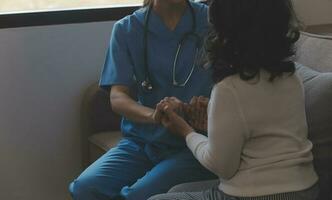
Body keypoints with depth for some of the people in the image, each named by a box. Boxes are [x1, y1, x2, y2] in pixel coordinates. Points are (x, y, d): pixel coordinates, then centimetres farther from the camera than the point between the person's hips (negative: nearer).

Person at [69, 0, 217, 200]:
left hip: (191, 146, -2)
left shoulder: (211, 21, -1)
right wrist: (153, 115, -27)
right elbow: (118, 97, -4)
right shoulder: (127, 29, 4)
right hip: (140, 142, 3)